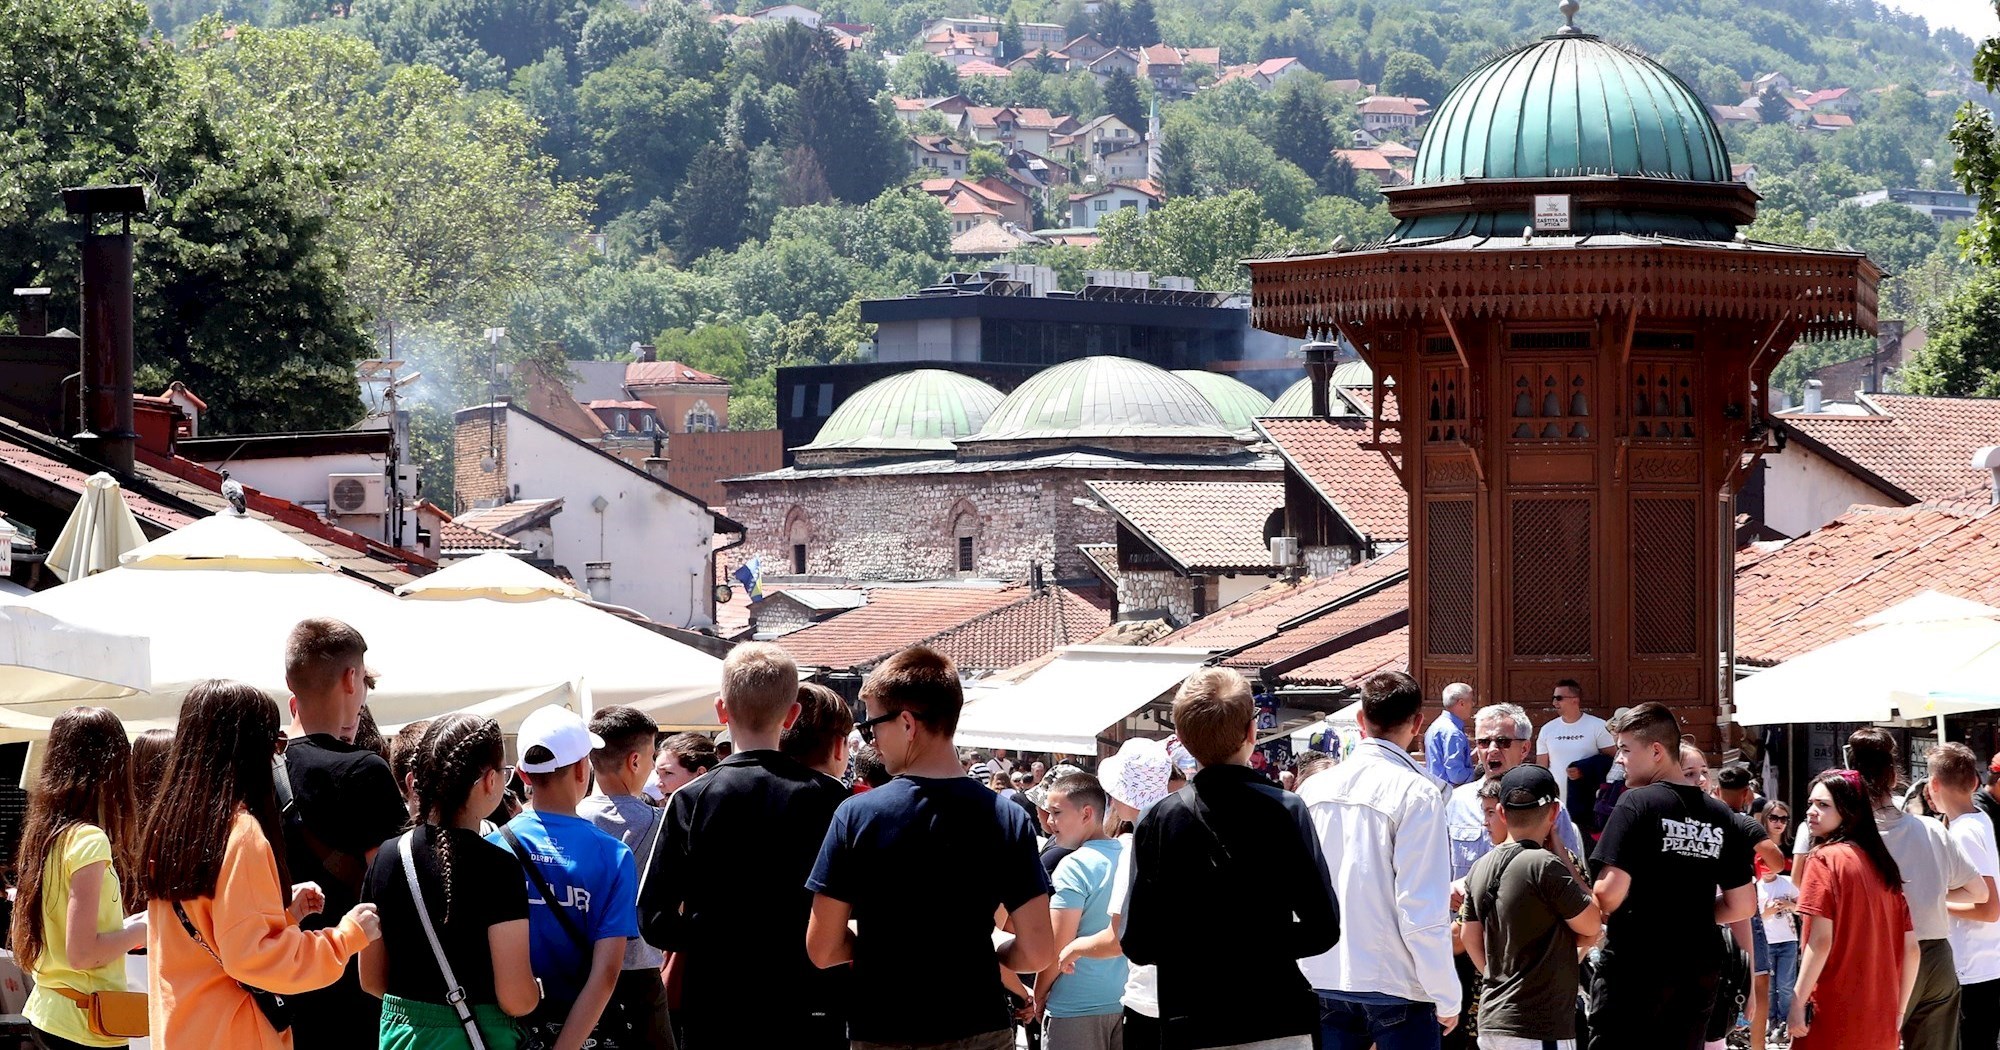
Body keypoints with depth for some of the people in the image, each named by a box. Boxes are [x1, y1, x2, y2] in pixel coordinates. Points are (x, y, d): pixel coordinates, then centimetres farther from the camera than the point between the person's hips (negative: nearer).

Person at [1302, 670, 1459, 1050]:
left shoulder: (1315, 789, 6)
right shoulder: (1417, 792, -11)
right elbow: (1423, 912, -15)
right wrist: (1446, 1000, -7)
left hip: (1322, 980, 5)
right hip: (1393, 986, -5)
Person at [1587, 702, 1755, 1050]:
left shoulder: (1637, 803, -9)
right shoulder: (1721, 817, 9)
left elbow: (1611, 891, -17)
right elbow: (1742, 905, 10)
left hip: (1636, 968, -6)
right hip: (1700, 971, 6)